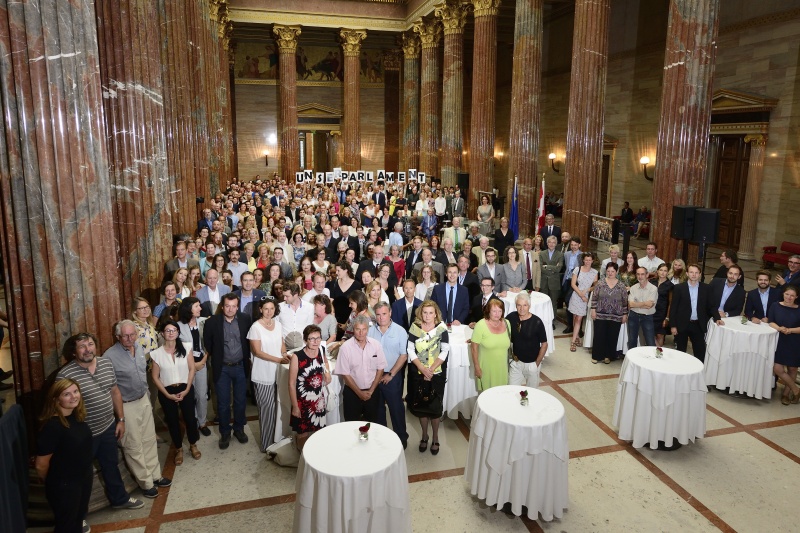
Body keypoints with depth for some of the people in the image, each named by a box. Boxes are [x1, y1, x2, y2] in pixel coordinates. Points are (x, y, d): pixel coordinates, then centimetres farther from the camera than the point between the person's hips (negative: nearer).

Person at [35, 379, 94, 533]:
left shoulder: (77, 416, -6)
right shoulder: (52, 426, -30)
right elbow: (41, 465, -22)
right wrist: (52, 482, -4)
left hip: (84, 477, 7)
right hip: (64, 485, -7)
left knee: (80, 513, 29)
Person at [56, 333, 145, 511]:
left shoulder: (106, 364, -4)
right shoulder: (65, 375, -21)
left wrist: (121, 419, 9)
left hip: (108, 428, 5)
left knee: (111, 466, 24)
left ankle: (119, 498, 44)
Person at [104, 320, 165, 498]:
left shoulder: (139, 349, 2)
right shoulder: (110, 356, -20)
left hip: (144, 401, 6)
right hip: (126, 406, -6)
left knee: (149, 440, 15)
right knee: (134, 446, 6)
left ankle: (154, 475, 30)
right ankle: (146, 482, 19)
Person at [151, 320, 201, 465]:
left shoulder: (186, 347, -6)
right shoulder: (157, 353, -7)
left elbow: (192, 369, -2)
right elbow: (155, 377, -3)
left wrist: (186, 390, -8)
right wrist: (167, 394, -8)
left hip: (185, 389, 0)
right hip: (167, 392, 0)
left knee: (190, 418, 8)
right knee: (172, 421, 12)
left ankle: (193, 445, 32)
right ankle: (179, 449, 32)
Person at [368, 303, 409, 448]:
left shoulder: (400, 331, -8)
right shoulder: (370, 331, -2)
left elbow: (404, 355, -7)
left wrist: (390, 374, -9)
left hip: (392, 377, -3)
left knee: (396, 408, 6)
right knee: (377, 407, 16)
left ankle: (401, 438, 22)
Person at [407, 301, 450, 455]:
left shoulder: (441, 328, -7)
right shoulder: (414, 327, -4)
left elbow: (444, 351, -6)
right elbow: (410, 350, -4)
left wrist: (431, 370, -13)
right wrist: (422, 369, -14)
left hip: (437, 373, -1)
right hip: (417, 373, 1)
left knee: (435, 406, 5)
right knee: (420, 405, 10)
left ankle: (435, 438, 25)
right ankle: (424, 435, 31)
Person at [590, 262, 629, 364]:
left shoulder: (621, 286, 0)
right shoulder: (600, 283, -2)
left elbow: (625, 301, 3)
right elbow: (595, 298, 1)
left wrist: (625, 314, 2)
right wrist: (593, 310, -5)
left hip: (616, 317, 1)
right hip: (600, 315, 0)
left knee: (612, 337, 7)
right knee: (599, 336, 3)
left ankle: (608, 356, 23)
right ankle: (597, 356, 16)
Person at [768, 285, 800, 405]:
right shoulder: (776, 306, 0)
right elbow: (770, 322, -3)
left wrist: (790, 330, -21)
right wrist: (780, 328, -21)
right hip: (779, 342, 0)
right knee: (777, 369, -8)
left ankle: (786, 394, 27)